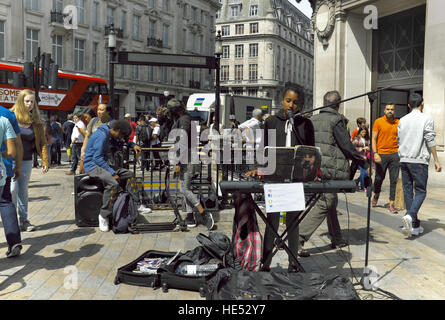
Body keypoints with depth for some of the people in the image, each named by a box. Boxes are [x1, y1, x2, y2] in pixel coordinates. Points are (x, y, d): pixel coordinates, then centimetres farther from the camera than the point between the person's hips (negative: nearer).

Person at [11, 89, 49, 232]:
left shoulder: (36, 121, 6)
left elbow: (42, 142, 5)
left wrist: (45, 161, -1)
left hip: (26, 161, 3)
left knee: (23, 191, 10)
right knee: (12, 189, -7)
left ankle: (24, 220, 16)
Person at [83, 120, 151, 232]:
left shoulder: (108, 135, 10)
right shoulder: (102, 135, -20)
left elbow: (124, 139, 31)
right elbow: (97, 158, -24)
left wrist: (133, 145, 13)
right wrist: (112, 173, -26)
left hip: (102, 164, 10)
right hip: (92, 165, -10)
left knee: (129, 174, 3)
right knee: (113, 183, -33)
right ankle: (104, 215, -22)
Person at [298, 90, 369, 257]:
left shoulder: (312, 120, 12)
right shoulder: (337, 120, -8)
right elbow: (347, 146, -11)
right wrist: (364, 163, -3)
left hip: (314, 168, 8)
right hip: (330, 170, -8)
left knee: (331, 202, 20)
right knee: (323, 205, -7)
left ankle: (336, 239, 30)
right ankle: (298, 238, -14)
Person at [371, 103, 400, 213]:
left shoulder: (398, 123, 8)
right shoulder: (378, 122, 0)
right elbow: (373, 139, -2)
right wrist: (375, 153, -12)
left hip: (395, 155, 2)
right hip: (381, 155, -2)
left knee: (394, 180, 0)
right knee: (379, 178, 8)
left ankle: (391, 204, 6)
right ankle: (376, 196, 36)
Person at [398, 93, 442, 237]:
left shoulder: (402, 120, 11)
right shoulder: (427, 119, -3)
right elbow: (430, 141, -7)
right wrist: (436, 161, -2)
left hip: (404, 160, 5)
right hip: (419, 161, -4)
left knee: (408, 191, 7)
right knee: (420, 191, 0)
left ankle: (415, 226, 11)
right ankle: (410, 215, -24)